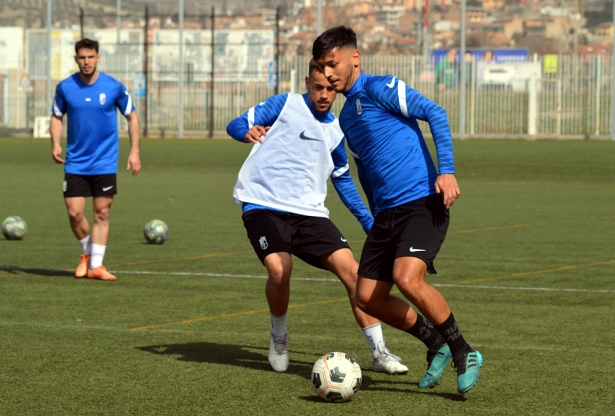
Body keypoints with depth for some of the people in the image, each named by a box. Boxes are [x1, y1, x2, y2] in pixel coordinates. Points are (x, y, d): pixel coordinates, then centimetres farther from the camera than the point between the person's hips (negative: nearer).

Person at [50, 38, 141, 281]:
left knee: (102, 213, 0)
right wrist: (55, 143, -8)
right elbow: (56, 117, 10)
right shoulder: (65, 88, -3)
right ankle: (87, 253, 23)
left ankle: (96, 265, 6)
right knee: (74, 213, -3)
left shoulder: (114, 87, -6)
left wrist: (134, 151, -1)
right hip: (75, 163, 1)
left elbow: (131, 116, 5)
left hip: (105, 163, -1)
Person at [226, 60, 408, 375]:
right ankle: (278, 337, 2)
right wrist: (247, 132, -26)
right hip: (263, 206, -4)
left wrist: (369, 222, 26)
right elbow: (236, 125, -1)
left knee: (351, 270, -11)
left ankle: (378, 352, -3)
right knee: (279, 269, -28)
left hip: (308, 213, 4)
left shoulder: (334, 130, 16)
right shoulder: (285, 105, 2)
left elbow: (342, 179, 29)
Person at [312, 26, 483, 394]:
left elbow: (435, 113, -14)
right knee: (368, 298, 1)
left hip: (422, 202, -9)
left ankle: (464, 354, -9)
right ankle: (436, 345, 20)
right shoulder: (346, 116, 19)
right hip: (386, 212, 9)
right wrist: (375, 217, 31)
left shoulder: (380, 88, -6)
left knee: (407, 278, -28)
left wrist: (447, 171, -23)